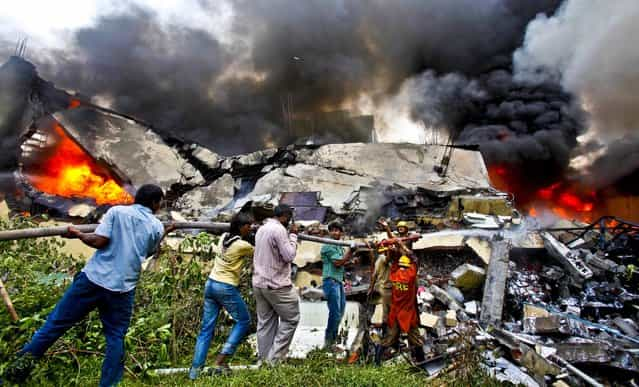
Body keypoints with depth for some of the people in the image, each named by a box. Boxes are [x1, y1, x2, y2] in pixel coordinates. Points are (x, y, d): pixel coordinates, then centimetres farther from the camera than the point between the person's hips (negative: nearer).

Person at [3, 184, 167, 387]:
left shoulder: (117, 211, 1)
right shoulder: (157, 227, 4)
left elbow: (98, 241, -8)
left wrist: (77, 234, 11)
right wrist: (164, 234, 32)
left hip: (94, 278, 0)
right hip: (123, 288, 1)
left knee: (57, 321, 14)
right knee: (116, 337, 10)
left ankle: (25, 359, 16)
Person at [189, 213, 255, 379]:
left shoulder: (223, 237, 6)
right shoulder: (243, 245, -14)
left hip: (210, 284, 8)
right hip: (226, 288, -7)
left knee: (206, 328, 11)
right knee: (244, 321, 9)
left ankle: (195, 368, 12)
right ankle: (221, 360, 5)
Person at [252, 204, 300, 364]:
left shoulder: (261, 229, 13)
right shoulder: (279, 229, -16)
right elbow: (289, 256, -15)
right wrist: (293, 236, -3)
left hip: (259, 283, 9)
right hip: (276, 284, -9)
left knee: (265, 322, 12)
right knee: (291, 318, 3)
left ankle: (263, 359, 15)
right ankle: (274, 358, 2)